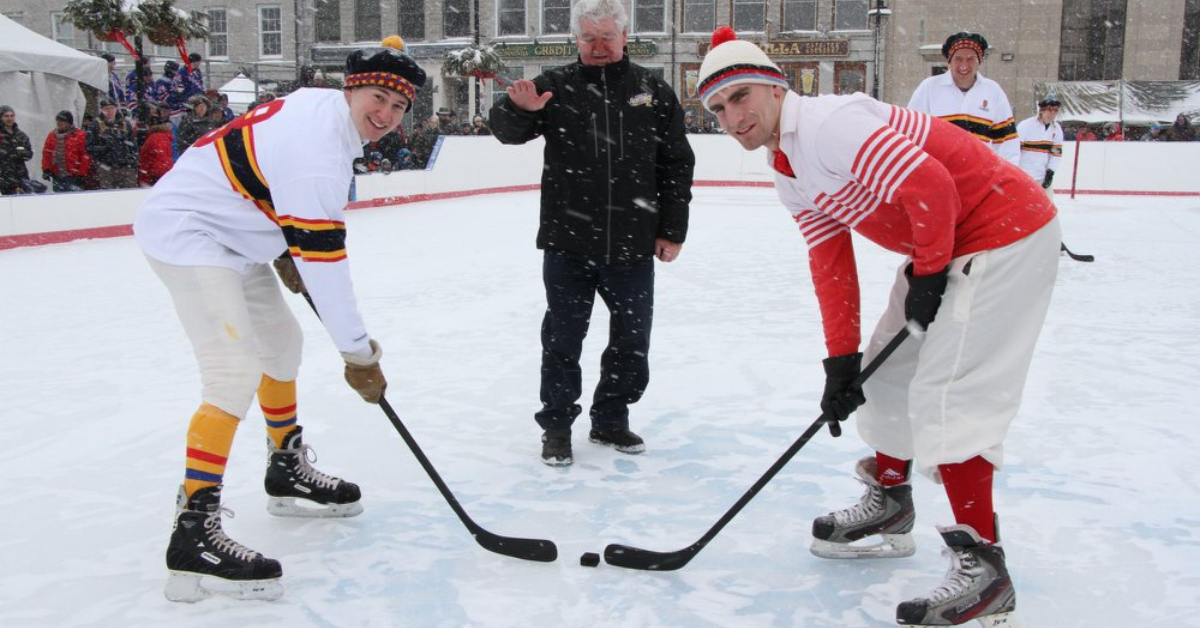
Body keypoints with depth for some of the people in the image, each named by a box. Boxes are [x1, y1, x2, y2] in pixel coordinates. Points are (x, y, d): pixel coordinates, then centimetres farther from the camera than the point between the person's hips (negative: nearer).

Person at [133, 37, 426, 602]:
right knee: (237, 370, -20)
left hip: (230, 234, 11)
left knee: (281, 342, 18)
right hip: (186, 233, -11)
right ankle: (194, 531, -18)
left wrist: (285, 251, 12)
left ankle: (288, 473, 33)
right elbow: (323, 258, -29)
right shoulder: (316, 145, -28)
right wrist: (357, 352, -23)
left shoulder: (324, 107, 3)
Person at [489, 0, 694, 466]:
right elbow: (506, 130, -7)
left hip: (633, 246, 2)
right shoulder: (556, 86, 0)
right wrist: (519, 108, -30)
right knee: (563, 339, 7)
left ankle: (610, 420, 31)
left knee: (631, 341, 12)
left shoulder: (654, 92, 3)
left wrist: (672, 230, 3)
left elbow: (677, 165, 5)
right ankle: (556, 426, 23)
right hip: (568, 244, -2)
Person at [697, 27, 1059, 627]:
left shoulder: (829, 123, -23)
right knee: (891, 372, 16)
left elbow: (929, 184, -30)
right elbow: (830, 263, 9)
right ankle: (888, 508, 35)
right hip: (943, 249, 10)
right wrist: (841, 360, 5)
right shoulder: (789, 175, 8)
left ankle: (983, 570, -5)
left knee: (944, 393, -13)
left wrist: (928, 271, -16)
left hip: (1006, 231, -10)